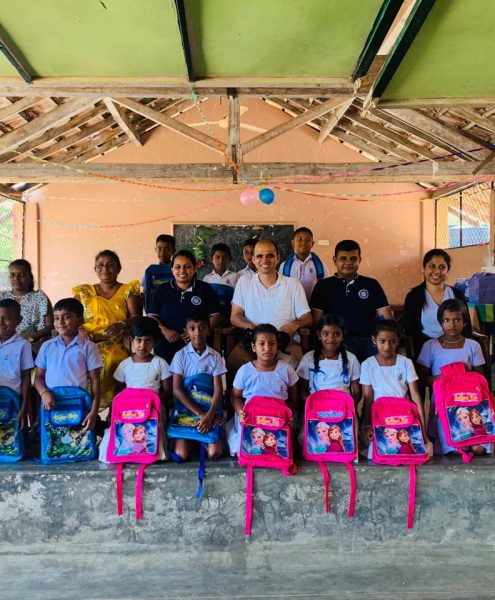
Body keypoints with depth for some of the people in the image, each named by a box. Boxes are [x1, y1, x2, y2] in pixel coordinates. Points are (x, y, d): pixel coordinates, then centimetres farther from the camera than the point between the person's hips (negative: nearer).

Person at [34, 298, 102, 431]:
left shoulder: (88, 347, -2)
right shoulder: (47, 346, 7)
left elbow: (95, 381, -2)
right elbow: (39, 377, 10)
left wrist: (93, 412, -9)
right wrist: (44, 393, -12)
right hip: (50, 406, 3)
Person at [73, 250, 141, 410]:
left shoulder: (128, 290, 13)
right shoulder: (84, 291, 20)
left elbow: (136, 317, 1)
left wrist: (121, 324, -21)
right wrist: (80, 330, -11)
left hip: (118, 343, -2)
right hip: (89, 342, 2)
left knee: (113, 360, -34)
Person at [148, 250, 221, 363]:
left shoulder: (205, 289, 8)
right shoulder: (162, 290, 13)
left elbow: (215, 316, 4)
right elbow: (152, 316, 10)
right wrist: (164, 330, -10)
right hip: (166, 348, 1)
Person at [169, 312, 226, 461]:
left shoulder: (215, 356, -1)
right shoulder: (181, 355, -4)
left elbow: (218, 390, -7)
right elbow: (177, 390, -9)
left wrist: (209, 416, -23)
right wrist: (200, 414, -17)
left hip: (209, 408, 1)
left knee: (214, 453, -17)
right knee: (181, 454, -17)